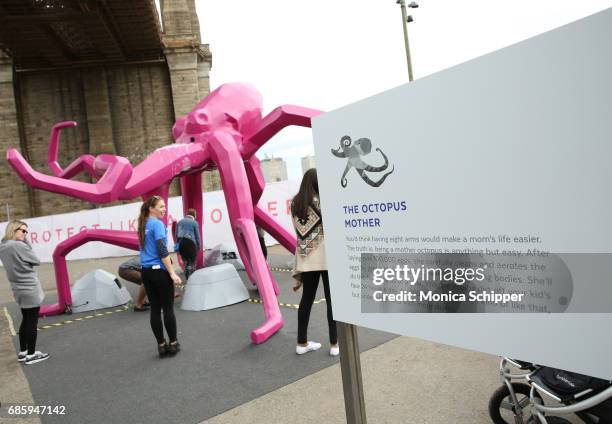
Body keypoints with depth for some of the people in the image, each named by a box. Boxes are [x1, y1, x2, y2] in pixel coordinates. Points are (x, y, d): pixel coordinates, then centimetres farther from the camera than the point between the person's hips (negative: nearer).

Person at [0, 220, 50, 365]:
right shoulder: (19, 246, -22)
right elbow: (36, 261, -10)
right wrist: (26, 242, -9)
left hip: (19, 290, 9)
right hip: (30, 290, -8)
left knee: (26, 320, 19)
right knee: (32, 322, 3)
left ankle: (22, 352, 27)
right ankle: (31, 355, 12)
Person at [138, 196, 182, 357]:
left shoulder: (143, 225, 12)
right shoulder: (157, 224, -12)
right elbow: (162, 251, -18)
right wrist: (172, 273, -17)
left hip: (146, 271, 7)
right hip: (159, 271, -7)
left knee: (155, 309, 9)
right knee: (168, 308, 3)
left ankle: (161, 345, 15)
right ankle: (173, 343, 11)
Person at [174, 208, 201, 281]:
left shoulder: (180, 221, 12)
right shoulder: (194, 222, 0)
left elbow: (176, 235, 12)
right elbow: (197, 236, 2)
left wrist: (178, 244, 19)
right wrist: (199, 246, 12)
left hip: (181, 243, 4)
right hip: (190, 242, -4)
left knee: (186, 262, 15)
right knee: (192, 262, 5)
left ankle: (187, 279, 18)